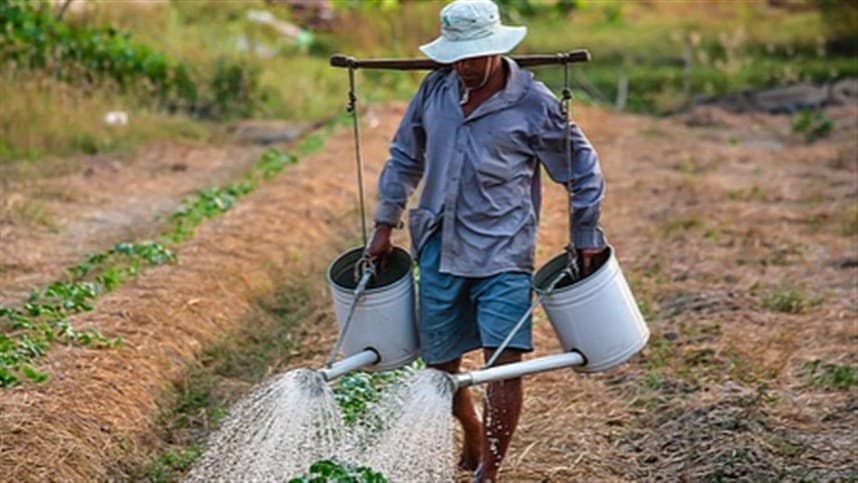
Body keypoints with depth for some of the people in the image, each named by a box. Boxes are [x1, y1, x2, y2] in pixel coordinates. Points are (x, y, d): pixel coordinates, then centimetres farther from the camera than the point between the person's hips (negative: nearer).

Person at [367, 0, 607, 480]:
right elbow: (405, 157, 16)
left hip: (503, 255, -4)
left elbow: (582, 170, 2)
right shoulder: (435, 89, 3)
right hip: (439, 250, 4)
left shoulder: (533, 104, -8)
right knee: (440, 365, 11)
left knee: (504, 364, -13)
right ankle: (474, 435, 38)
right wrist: (385, 224, 15)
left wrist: (586, 238, 3)